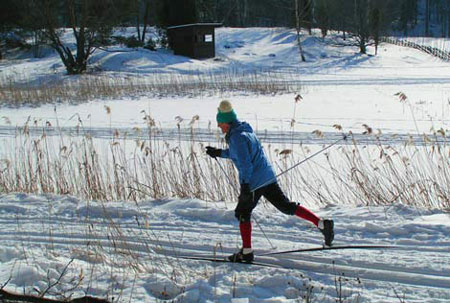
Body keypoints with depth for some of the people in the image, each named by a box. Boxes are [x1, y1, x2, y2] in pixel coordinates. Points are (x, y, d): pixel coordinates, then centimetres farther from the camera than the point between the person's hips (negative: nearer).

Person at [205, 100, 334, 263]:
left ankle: (246, 252, 10)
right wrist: (219, 153, 31)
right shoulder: (245, 131, 15)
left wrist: (245, 185, -25)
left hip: (254, 181, -9)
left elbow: (245, 162, -23)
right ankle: (322, 224, 2)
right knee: (287, 206, 11)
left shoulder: (237, 136, -16)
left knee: (243, 213, 6)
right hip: (268, 176, 9)